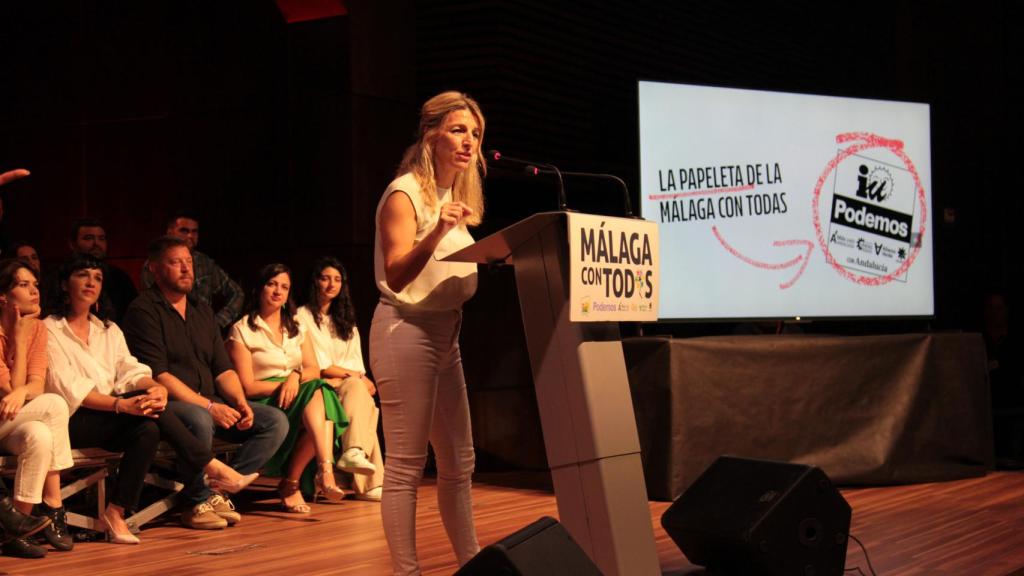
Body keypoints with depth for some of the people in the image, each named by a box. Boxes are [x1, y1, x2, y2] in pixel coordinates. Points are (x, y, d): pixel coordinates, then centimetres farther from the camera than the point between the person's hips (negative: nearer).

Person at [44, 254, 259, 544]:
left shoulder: (109, 330, 21)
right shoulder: (49, 331, -1)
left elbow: (131, 371, 7)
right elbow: (67, 388, -14)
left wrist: (155, 387, -19)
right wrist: (121, 404, -29)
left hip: (111, 421, 6)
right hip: (70, 422, -6)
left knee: (147, 429, -29)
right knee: (145, 404, -28)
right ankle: (214, 469, -26)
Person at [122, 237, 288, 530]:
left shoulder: (202, 311, 20)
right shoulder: (143, 310, -5)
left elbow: (223, 369, 17)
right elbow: (158, 376, -14)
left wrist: (240, 402, -3)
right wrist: (209, 406, -19)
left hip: (211, 403, 8)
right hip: (168, 405, -8)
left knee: (276, 421, -8)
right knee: (198, 420, -39)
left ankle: (217, 491, -12)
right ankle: (199, 501, -17)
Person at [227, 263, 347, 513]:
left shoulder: (296, 330, 21)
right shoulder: (242, 330, 3)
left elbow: (314, 370, 8)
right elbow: (247, 387, -5)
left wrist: (296, 376, -14)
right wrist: (283, 385, -14)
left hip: (301, 400, 5)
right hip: (263, 406, -5)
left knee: (320, 393, -32)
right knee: (316, 392, -32)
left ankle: (291, 483, -31)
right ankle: (325, 471, -45)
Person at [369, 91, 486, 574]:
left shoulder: (455, 196, 13)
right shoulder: (404, 194, -10)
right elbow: (397, 277, -20)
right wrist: (436, 232, -34)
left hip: (445, 334, 9)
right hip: (407, 331, -9)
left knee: (459, 461, 12)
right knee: (407, 464, -6)